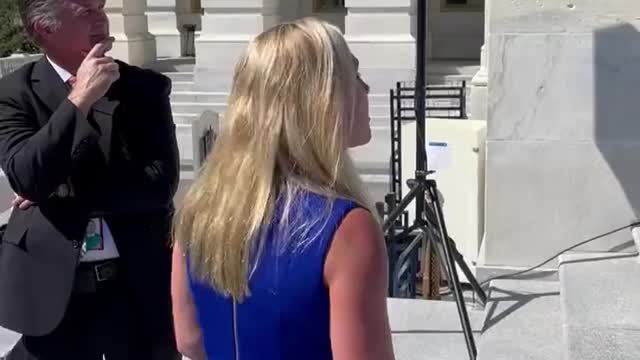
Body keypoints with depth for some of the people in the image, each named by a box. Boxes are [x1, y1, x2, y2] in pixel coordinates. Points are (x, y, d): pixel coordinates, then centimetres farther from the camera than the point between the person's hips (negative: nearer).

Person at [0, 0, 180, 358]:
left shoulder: (147, 88, 1)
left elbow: (161, 183, -8)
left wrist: (63, 199, -10)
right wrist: (79, 98, -19)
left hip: (139, 286, 1)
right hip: (53, 287, 0)